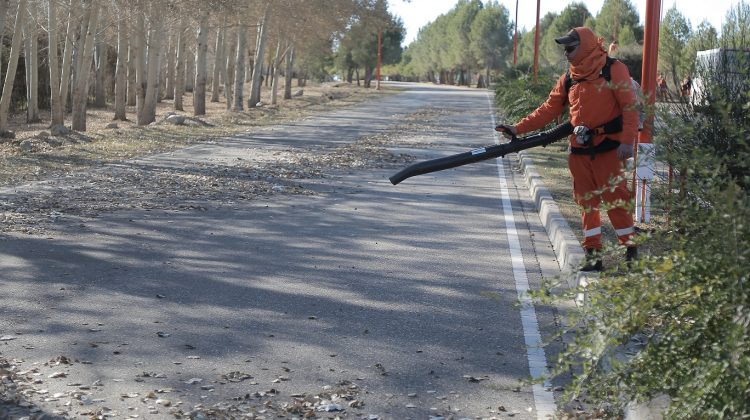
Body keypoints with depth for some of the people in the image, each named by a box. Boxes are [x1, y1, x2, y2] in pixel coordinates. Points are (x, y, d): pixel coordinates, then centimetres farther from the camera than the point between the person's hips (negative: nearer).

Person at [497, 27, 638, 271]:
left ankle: (631, 249, 4)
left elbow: (630, 107, -10)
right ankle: (593, 255, 13)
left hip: (609, 148, -6)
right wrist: (518, 129, 2)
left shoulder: (613, 70, -7)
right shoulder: (568, 79, 11)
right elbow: (549, 109, 10)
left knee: (615, 199, -8)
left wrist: (627, 141, -20)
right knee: (587, 202, 7)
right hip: (579, 150, 6)